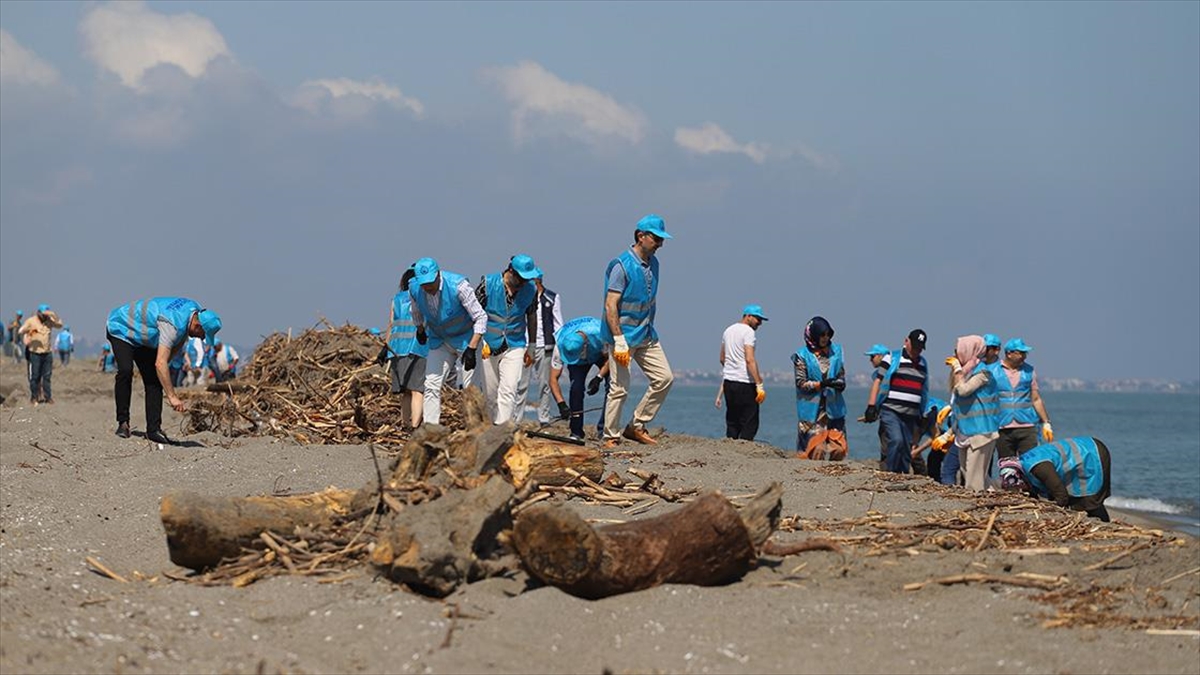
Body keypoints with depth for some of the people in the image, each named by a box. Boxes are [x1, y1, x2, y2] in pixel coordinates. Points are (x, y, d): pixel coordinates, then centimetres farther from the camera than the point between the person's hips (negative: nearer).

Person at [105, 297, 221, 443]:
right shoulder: (172, 325, -39)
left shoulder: (195, 310, -11)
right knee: (126, 371, -28)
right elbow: (160, 363, -44)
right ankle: (123, 423, -19)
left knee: (154, 379, -4)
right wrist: (172, 396, -45)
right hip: (121, 329, -8)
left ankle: (153, 429, -6)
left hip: (142, 336, 8)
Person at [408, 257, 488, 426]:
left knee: (471, 387, -8)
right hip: (439, 340, 4)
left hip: (466, 339, -4)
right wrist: (420, 330, 26)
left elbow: (481, 317, -24)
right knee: (431, 385, -6)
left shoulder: (458, 285, -29)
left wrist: (471, 348, -30)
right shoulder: (414, 288, -15)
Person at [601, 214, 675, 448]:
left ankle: (636, 426, 13)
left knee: (664, 378, 3)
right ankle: (611, 437, 6)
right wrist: (619, 341, -24)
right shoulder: (621, 265, -15)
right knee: (619, 388, -6)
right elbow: (610, 305, -19)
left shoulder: (653, 263, 9)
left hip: (647, 335, 8)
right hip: (624, 335, -8)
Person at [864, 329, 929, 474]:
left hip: (911, 414, 6)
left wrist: (922, 414, 25)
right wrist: (871, 406, -9)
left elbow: (924, 390, 27)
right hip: (890, 411, -6)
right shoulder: (892, 359, 1)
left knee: (907, 448, 4)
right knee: (896, 440, -22)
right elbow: (877, 381, -1)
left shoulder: (923, 364, 19)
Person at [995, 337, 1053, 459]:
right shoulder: (993, 371, 2)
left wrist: (1046, 423, 10)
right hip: (1003, 429, -1)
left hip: (1026, 427, 1)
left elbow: (1036, 399, 14)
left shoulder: (1029, 371, 9)